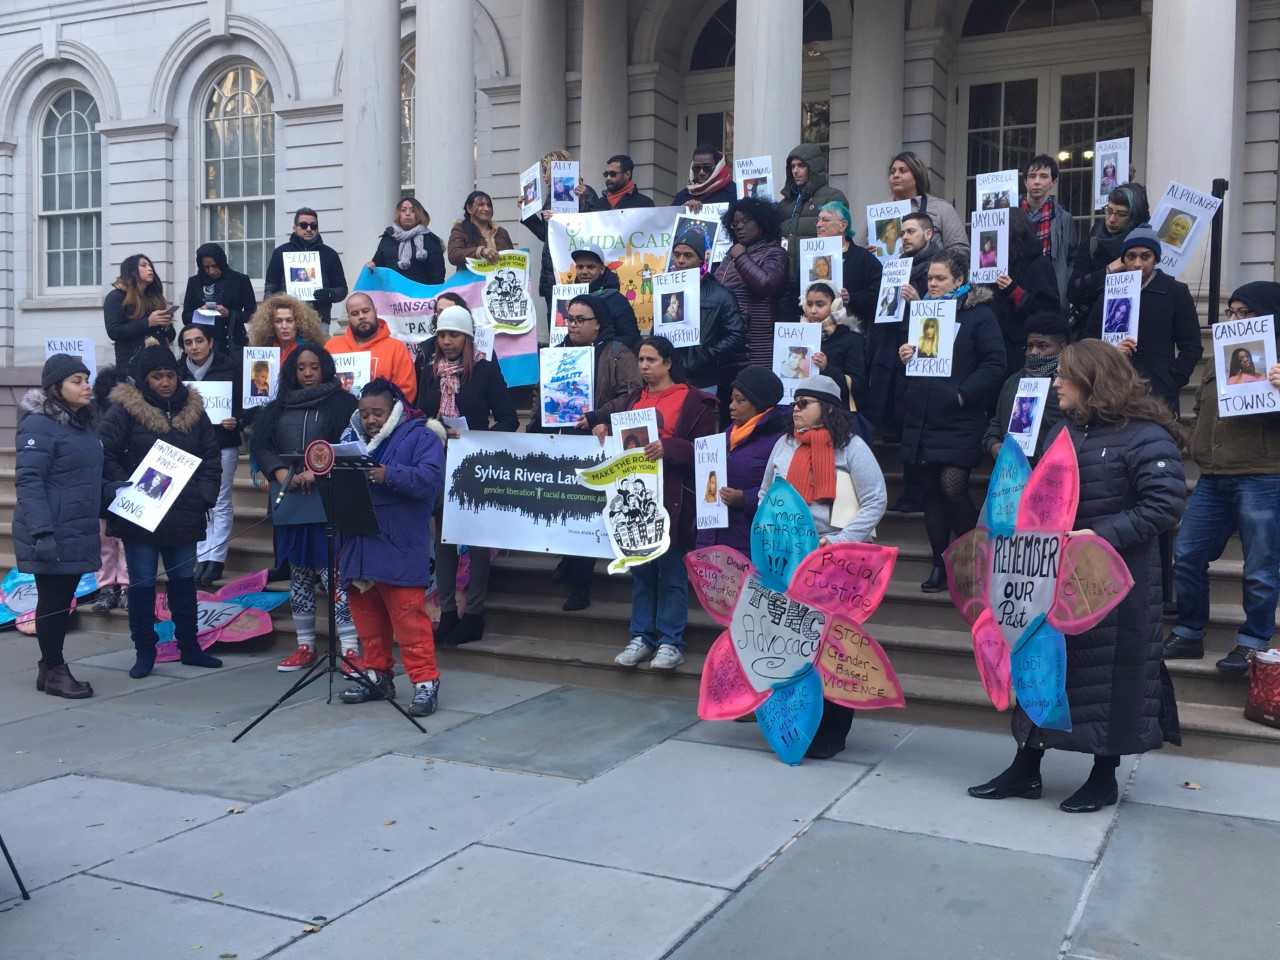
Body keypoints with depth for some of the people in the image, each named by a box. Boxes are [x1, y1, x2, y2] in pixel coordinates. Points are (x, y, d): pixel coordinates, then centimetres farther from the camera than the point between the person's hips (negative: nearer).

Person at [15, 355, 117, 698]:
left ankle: (51, 666, 27)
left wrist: (116, 493, 6)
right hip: (52, 536, -8)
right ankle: (53, 670, 15)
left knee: (63, 601, 15)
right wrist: (42, 532, -25)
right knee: (52, 601, 2)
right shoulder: (40, 425, -13)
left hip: (77, 532, 8)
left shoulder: (82, 423, 14)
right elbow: (27, 480, -19)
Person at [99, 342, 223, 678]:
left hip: (184, 513, 4)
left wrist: (205, 495, -1)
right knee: (142, 584, 3)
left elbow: (211, 457, 10)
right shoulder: (124, 410, -7)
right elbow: (105, 456, -10)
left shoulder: (193, 409, 6)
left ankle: (189, 647, 25)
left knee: (184, 580, 13)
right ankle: (144, 652, 15)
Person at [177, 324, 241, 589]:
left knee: (220, 504, 1)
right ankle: (203, 558, 12)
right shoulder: (178, 370, 3)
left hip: (223, 444, -3)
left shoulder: (230, 368, -5)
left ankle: (216, 559, 7)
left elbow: (243, 402, -3)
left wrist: (235, 421, -21)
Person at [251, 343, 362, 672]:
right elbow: (261, 444, 9)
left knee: (333, 572, -10)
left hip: (330, 500, -5)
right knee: (299, 574, 11)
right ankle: (305, 646, 20)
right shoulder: (278, 407, 15)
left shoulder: (344, 403, 1)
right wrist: (281, 473, -7)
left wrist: (318, 472, -17)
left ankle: (350, 649, -8)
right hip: (289, 501, 5)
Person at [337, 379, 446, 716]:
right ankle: (378, 675, 27)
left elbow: (430, 478, -17)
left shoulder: (419, 437, -3)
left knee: (409, 618, -8)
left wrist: (389, 475, -26)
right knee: (367, 617, 14)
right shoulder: (351, 437, 16)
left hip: (400, 552, -6)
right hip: (358, 548, 7)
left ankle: (426, 681, -2)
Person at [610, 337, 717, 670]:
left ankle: (671, 642, 6)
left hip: (673, 497, -6)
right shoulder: (634, 399, 17)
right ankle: (641, 637, 17)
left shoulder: (692, 401, -3)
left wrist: (667, 447, -23)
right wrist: (606, 432, 1)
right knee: (640, 569, 10)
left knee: (672, 571, 0)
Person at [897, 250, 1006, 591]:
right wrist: (903, 357, -1)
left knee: (953, 486, -14)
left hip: (958, 420, -5)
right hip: (921, 418, 6)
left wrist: (963, 393, -16)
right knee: (931, 490, 7)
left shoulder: (979, 315, -1)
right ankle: (940, 565, 16)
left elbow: (994, 364, -8)